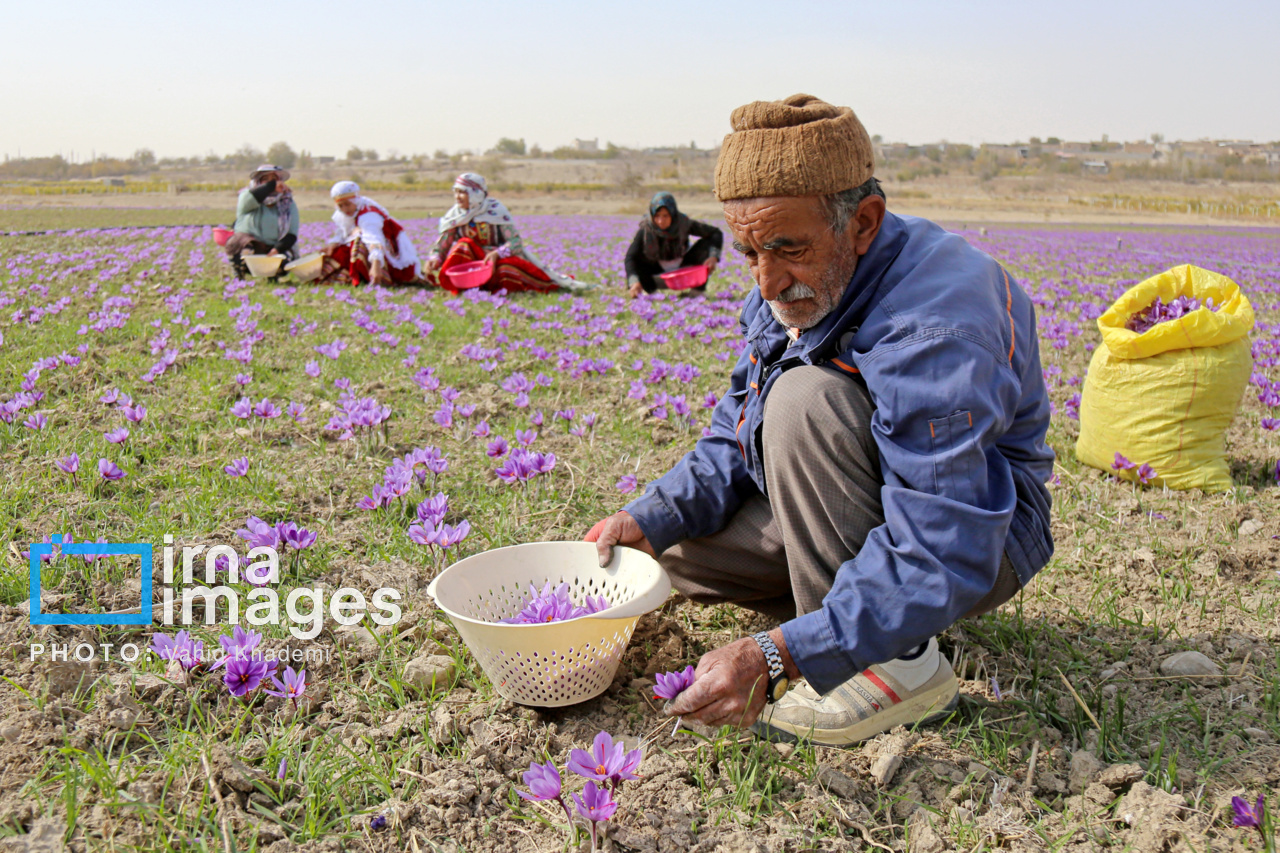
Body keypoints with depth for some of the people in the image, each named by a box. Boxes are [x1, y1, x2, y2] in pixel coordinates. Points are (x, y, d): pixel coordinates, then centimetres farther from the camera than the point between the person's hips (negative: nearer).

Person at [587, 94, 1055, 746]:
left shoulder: (934, 328, -33)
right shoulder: (789, 288, -5)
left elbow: (940, 558, -37)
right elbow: (737, 436, 5)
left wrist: (776, 656, -43)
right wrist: (653, 516, -11)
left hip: (983, 538, -8)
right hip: (849, 517, 8)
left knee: (807, 399, -32)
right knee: (676, 545, 0)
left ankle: (895, 667, -21)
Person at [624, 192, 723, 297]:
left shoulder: (684, 223, -23)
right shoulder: (645, 229, -27)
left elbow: (716, 233, -16)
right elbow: (630, 257, -34)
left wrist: (713, 257, -33)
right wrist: (634, 282, -51)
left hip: (682, 266, 1)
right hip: (658, 269, -1)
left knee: (706, 243, -22)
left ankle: (698, 290, -15)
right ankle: (650, 290, -9)